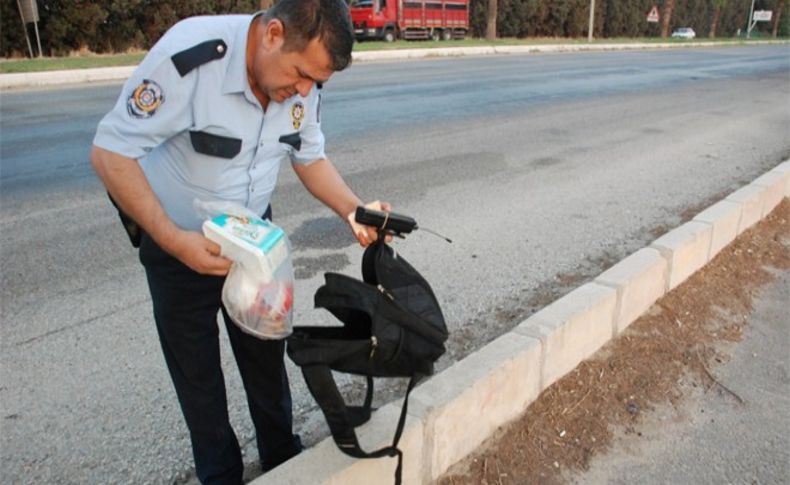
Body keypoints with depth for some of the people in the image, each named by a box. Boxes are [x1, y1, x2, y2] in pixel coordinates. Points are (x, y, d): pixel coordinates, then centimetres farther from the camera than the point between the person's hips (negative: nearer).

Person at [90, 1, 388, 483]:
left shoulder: (304, 82, -14)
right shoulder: (189, 57, -32)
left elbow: (311, 159, 0)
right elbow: (111, 153, -25)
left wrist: (354, 211, -16)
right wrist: (174, 239, -32)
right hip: (178, 241, -4)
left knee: (266, 354, 15)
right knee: (197, 369, 10)